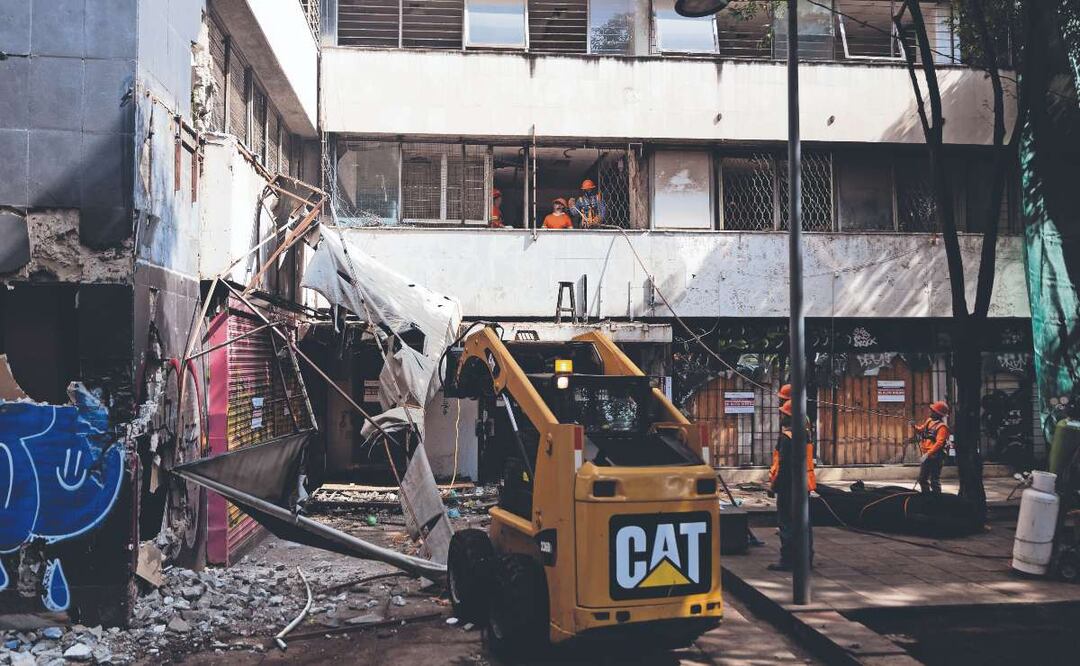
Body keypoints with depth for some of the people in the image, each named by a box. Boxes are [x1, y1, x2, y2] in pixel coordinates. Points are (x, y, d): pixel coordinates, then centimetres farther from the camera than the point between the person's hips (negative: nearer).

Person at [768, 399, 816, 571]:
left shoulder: (786, 436, -17)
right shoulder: (805, 434, 11)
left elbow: (784, 465, -20)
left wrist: (775, 485, -14)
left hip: (789, 486, -9)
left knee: (786, 523, -4)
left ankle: (787, 560, -3)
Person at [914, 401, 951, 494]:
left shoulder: (942, 427, -16)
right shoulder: (929, 421, 10)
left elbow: (939, 443, -25)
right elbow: (921, 430, 25)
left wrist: (928, 454, -30)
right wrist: (915, 427, 4)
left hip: (935, 457, -9)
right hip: (927, 456, 9)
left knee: (934, 480, -5)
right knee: (922, 479, 16)